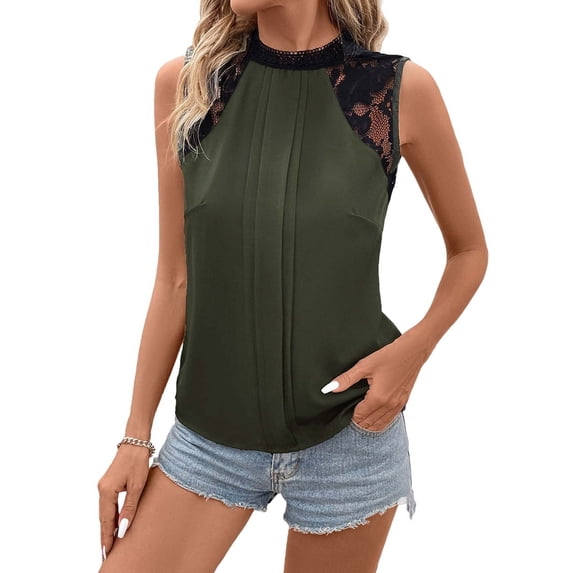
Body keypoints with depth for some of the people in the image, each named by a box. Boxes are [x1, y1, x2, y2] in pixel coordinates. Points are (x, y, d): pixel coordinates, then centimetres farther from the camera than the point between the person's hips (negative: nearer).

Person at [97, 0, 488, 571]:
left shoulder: (402, 89, -9)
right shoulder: (184, 83, -4)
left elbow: (469, 250, 4)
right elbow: (175, 280, 0)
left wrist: (414, 349, -13)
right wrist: (136, 435, 3)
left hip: (348, 433, -1)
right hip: (212, 432, 2)